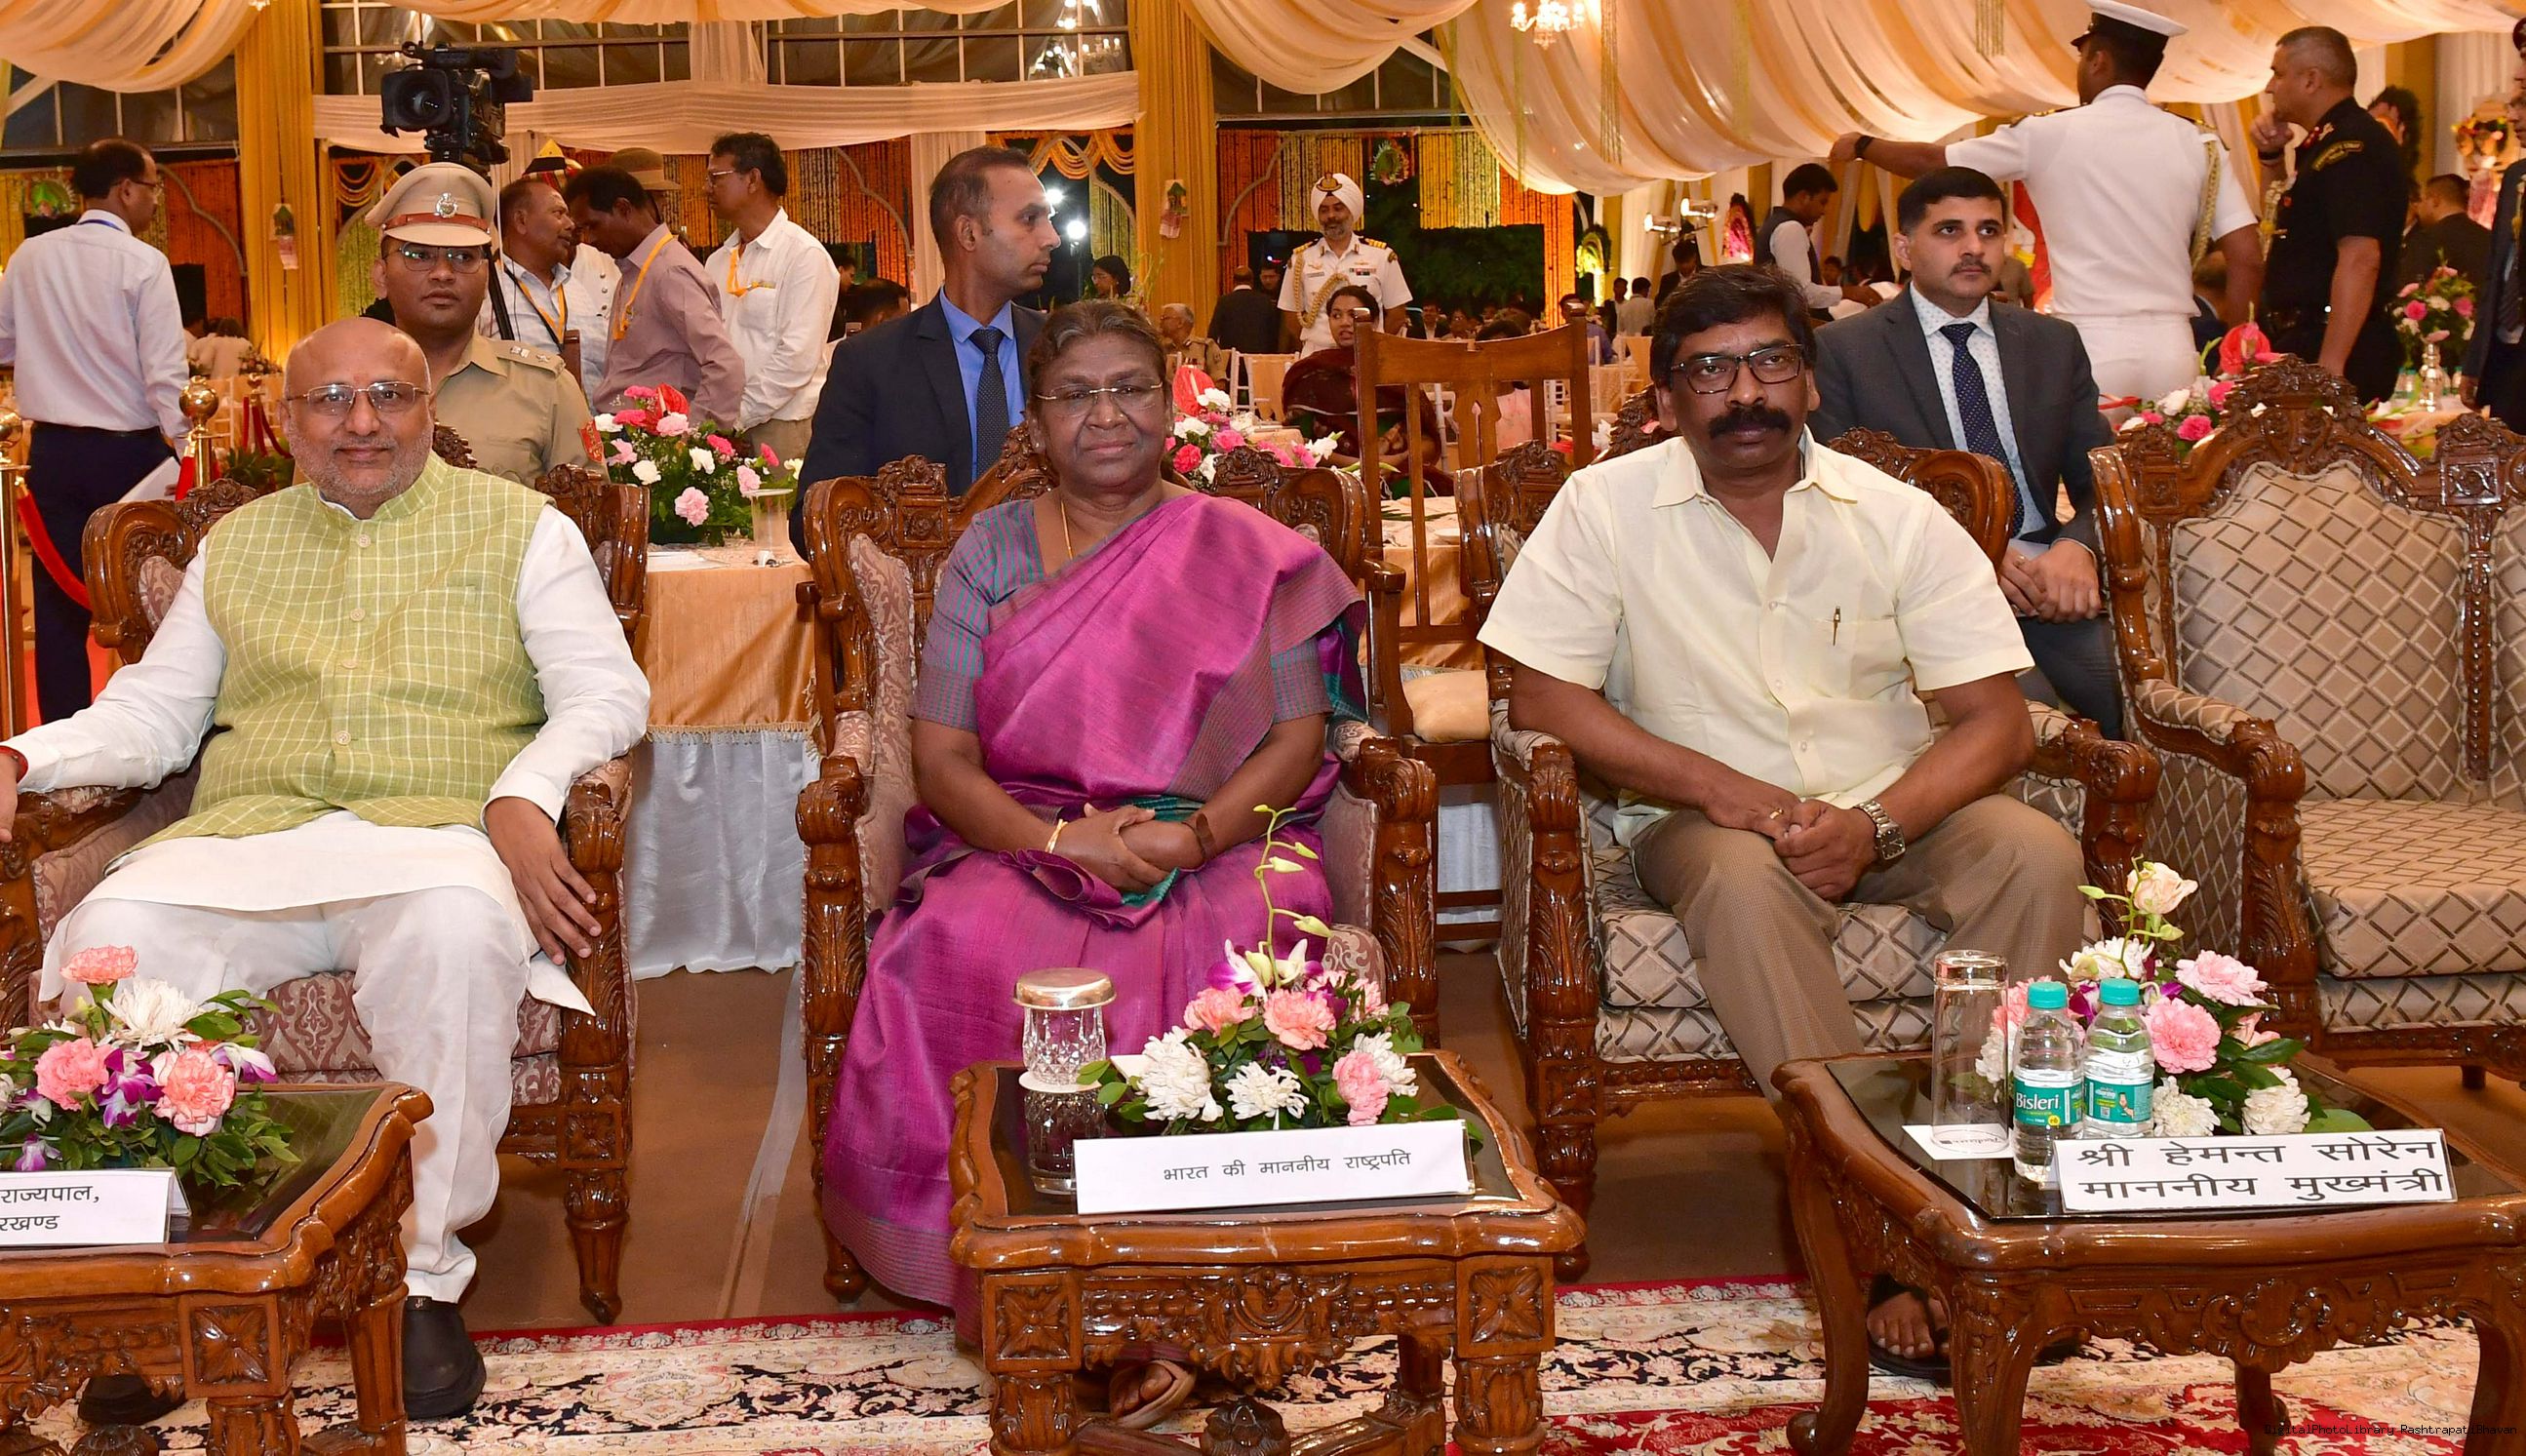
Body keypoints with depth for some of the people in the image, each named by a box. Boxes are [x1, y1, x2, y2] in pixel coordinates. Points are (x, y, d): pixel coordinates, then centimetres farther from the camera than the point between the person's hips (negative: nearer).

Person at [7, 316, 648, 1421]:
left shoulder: (519, 528, 15)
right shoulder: (237, 543, 25)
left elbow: (608, 693, 5)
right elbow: (153, 711, 23)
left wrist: (525, 794, -15)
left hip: (435, 833, -3)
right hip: (247, 834, 3)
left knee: (457, 925, -39)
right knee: (109, 937, -29)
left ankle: (421, 1274, -27)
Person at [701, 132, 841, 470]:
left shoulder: (804, 254, -5)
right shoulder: (717, 263, 17)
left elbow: (798, 356, -13)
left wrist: (737, 416, -14)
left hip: (781, 426, -6)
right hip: (724, 426, 6)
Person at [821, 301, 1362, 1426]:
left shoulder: (1246, 553, 10)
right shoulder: (990, 553, 12)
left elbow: (1298, 737, 5)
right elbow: (941, 757, 5)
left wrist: (1197, 835, -15)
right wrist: (1064, 840, -14)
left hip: (1218, 843, -1)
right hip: (1023, 843, 1)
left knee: (1236, 956, -37)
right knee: (960, 955, -35)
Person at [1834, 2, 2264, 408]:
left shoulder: (2050, 133, 0)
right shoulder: (2199, 143, 6)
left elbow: (1933, 161, 11)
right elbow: (2247, 257, 2)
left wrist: (1861, 145, 28)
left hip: (2091, 348, -3)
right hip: (2171, 349, 3)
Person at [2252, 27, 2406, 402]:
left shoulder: (2351, 146, -16)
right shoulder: (2323, 144, 16)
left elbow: (2360, 259, -26)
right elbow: (2285, 222, 34)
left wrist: (2330, 367, -30)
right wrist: (2271, 155, 15)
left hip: (2333, 350, -10)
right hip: (2303, 341, 10)